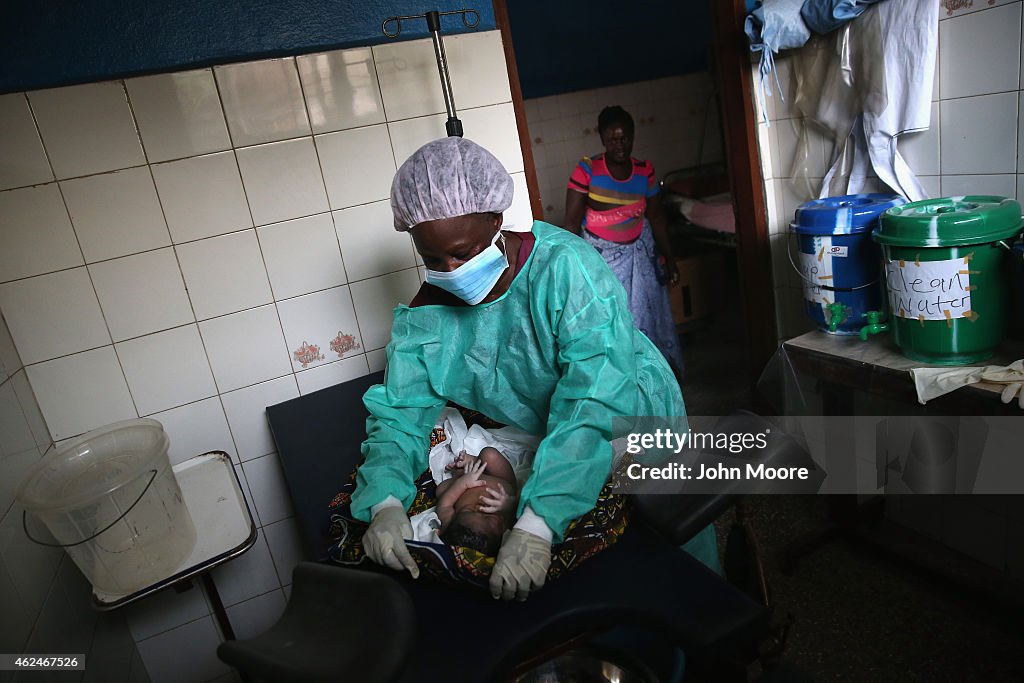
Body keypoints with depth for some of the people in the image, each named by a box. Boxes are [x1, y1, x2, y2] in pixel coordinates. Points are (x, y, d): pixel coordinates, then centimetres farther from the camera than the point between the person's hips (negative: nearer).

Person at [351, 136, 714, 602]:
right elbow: (399, 412, -15)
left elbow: (597, 398, -40)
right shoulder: (425, 317, -13)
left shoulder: (565, 266, -32)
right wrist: (385, 501, -36)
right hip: (539, 446, 4)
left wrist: (539, 522, -48)